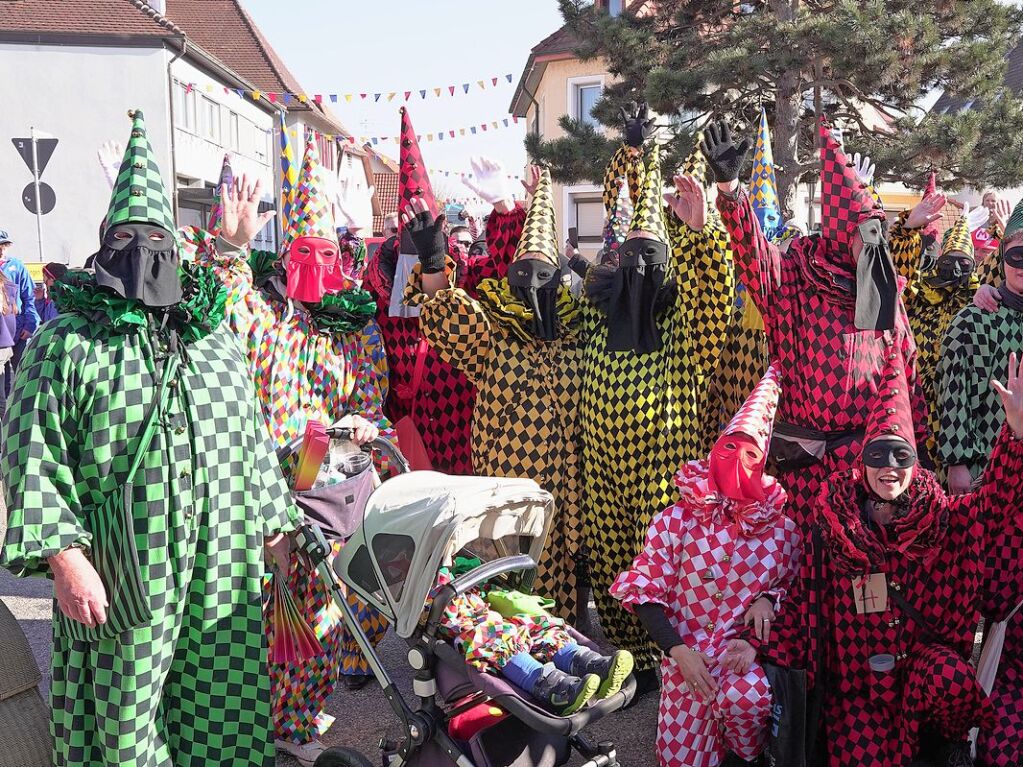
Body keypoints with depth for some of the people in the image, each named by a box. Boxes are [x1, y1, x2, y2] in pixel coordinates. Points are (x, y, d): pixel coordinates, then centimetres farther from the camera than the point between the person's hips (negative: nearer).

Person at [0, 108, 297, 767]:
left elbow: (252, 439, 17)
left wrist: (274, 524, 15)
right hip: (119, 575, -4)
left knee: (224, 698, 13)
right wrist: (62, 556, -17)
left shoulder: (218, 339, 13)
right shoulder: (66, 344, -3)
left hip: (225, 566, 4)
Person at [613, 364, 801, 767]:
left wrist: (769, 599, -14)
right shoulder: (676, 520, -9)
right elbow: (645, 593, -6)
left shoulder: (781, 526, -3)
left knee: (746, 697, -33)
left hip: (749, 646, 0)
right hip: (689, 651, 0)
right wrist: (677, 651, -15)